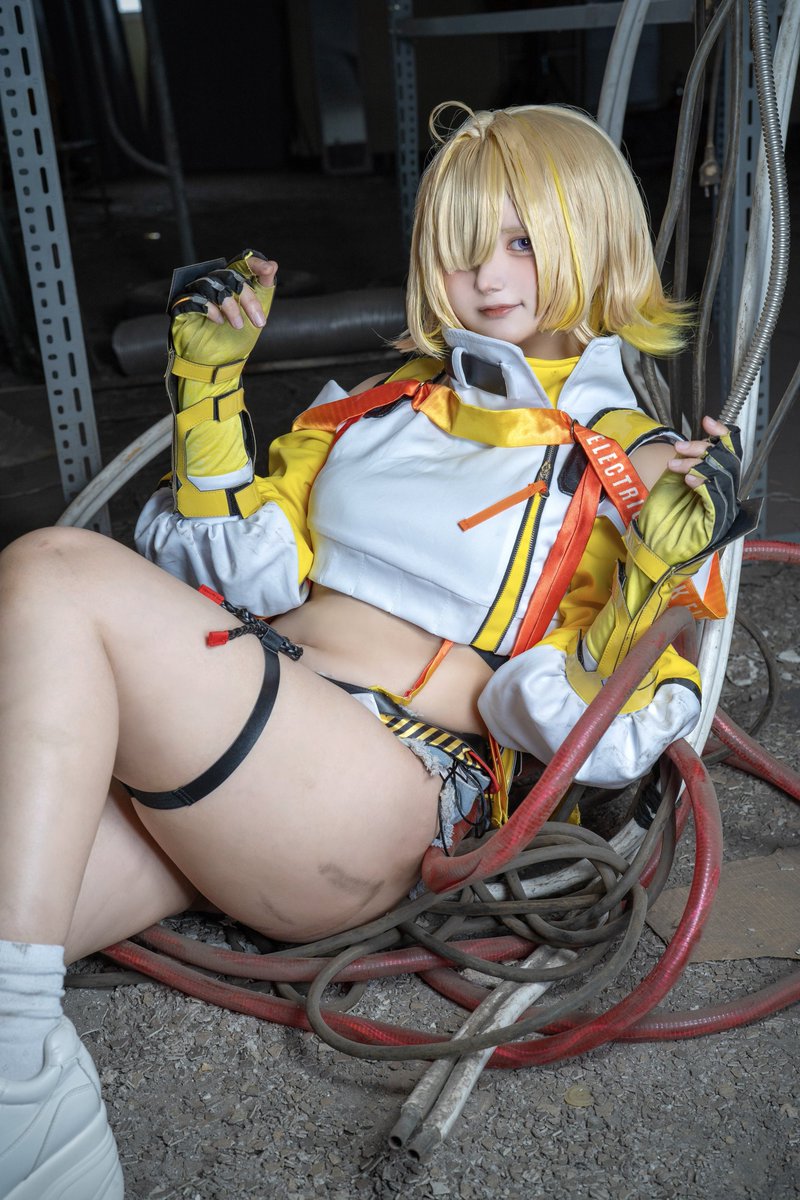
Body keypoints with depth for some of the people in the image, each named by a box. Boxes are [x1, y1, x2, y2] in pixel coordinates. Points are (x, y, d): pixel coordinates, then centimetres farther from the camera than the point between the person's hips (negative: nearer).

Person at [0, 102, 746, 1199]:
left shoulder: (643, 474, 8)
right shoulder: (378, 408, 24)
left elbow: (605, 740, 0)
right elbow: (241, 560, 21)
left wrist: (662, 571, -15)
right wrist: (211, 373, 15)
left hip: (383, 793, -5)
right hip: (223, 756, 5)